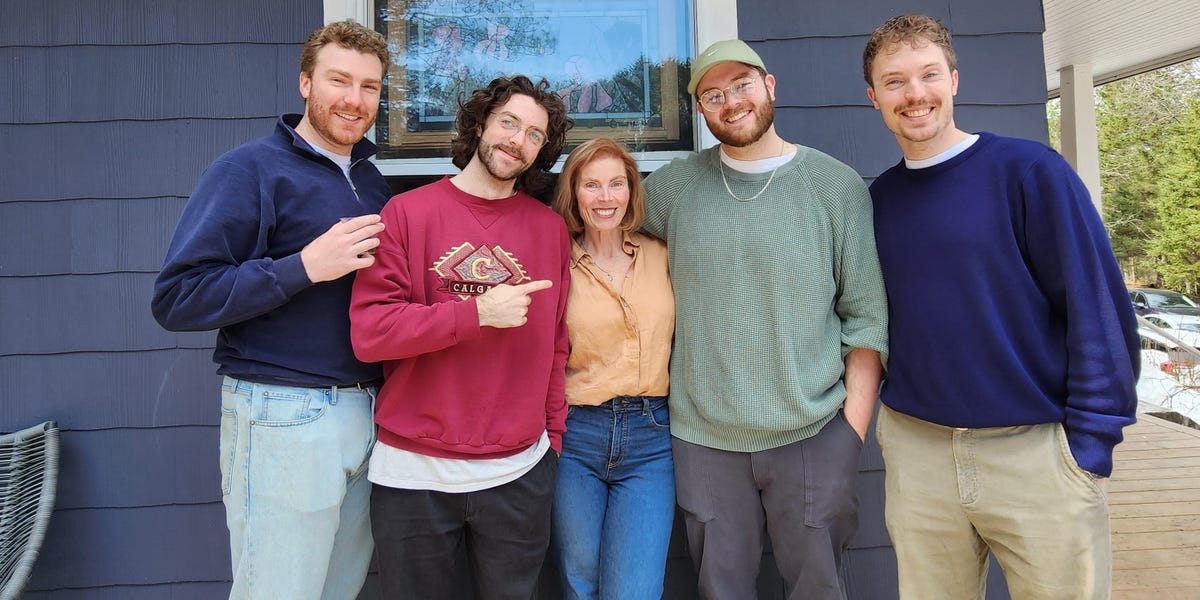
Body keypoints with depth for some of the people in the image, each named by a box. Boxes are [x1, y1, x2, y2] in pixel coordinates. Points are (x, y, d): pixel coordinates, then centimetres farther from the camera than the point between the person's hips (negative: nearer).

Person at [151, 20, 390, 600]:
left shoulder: (371, 180, 13)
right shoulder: (249, 170, -9)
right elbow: (176, 299, -16)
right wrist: (304, 267, -22)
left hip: (365, 412, 7)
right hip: (284, 416, -7)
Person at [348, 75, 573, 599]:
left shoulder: (551, 228, 4)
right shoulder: (408, 212, -4)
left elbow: (556, 344, 7)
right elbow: (368, 331, -11)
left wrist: (553, 437, 5)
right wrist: (478, 313, -17)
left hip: (519, 474, 2)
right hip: (413, 475, -1)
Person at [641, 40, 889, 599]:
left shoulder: (837, 185, -1)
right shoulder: (673, 186, 3)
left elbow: (867, 318, -1)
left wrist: (853, 427, -5)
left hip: (815, 434, -1)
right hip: (703, 438, 2)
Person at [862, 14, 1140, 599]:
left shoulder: (1028, 169, -7)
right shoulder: (878, 197, 6)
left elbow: (1097, 307, -8)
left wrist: (1090, 441, -10)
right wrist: (876, 403, 5)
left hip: (1037, 447, -3)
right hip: (915, 449, 4)